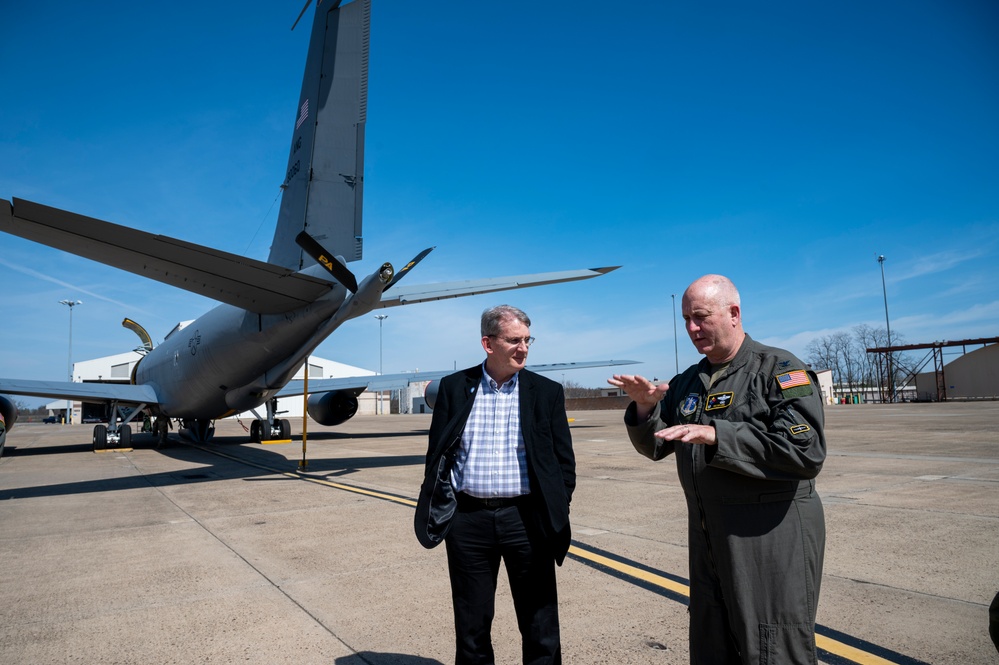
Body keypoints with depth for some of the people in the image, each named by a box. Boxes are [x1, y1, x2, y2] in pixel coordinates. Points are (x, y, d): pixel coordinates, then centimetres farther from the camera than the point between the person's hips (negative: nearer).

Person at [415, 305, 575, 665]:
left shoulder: (547, 392, 1)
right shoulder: (453, 387, 3)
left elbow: (564, 461, 4)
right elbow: (437, 453, 6)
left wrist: (557, 517, -2)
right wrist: (437, 511, 1)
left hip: (526, 519, 0)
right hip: (467, 519, 1)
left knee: (540, 626, 9)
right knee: (471, 624, 15)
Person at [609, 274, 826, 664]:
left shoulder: (779, 369, -9)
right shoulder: (686, 384, 11)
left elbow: (806, 452, -22)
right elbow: (655, 446, 13)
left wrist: (715, 435, -26)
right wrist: (644, 406, -7)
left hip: (771, 542, -6)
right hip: (708, 541, 7)